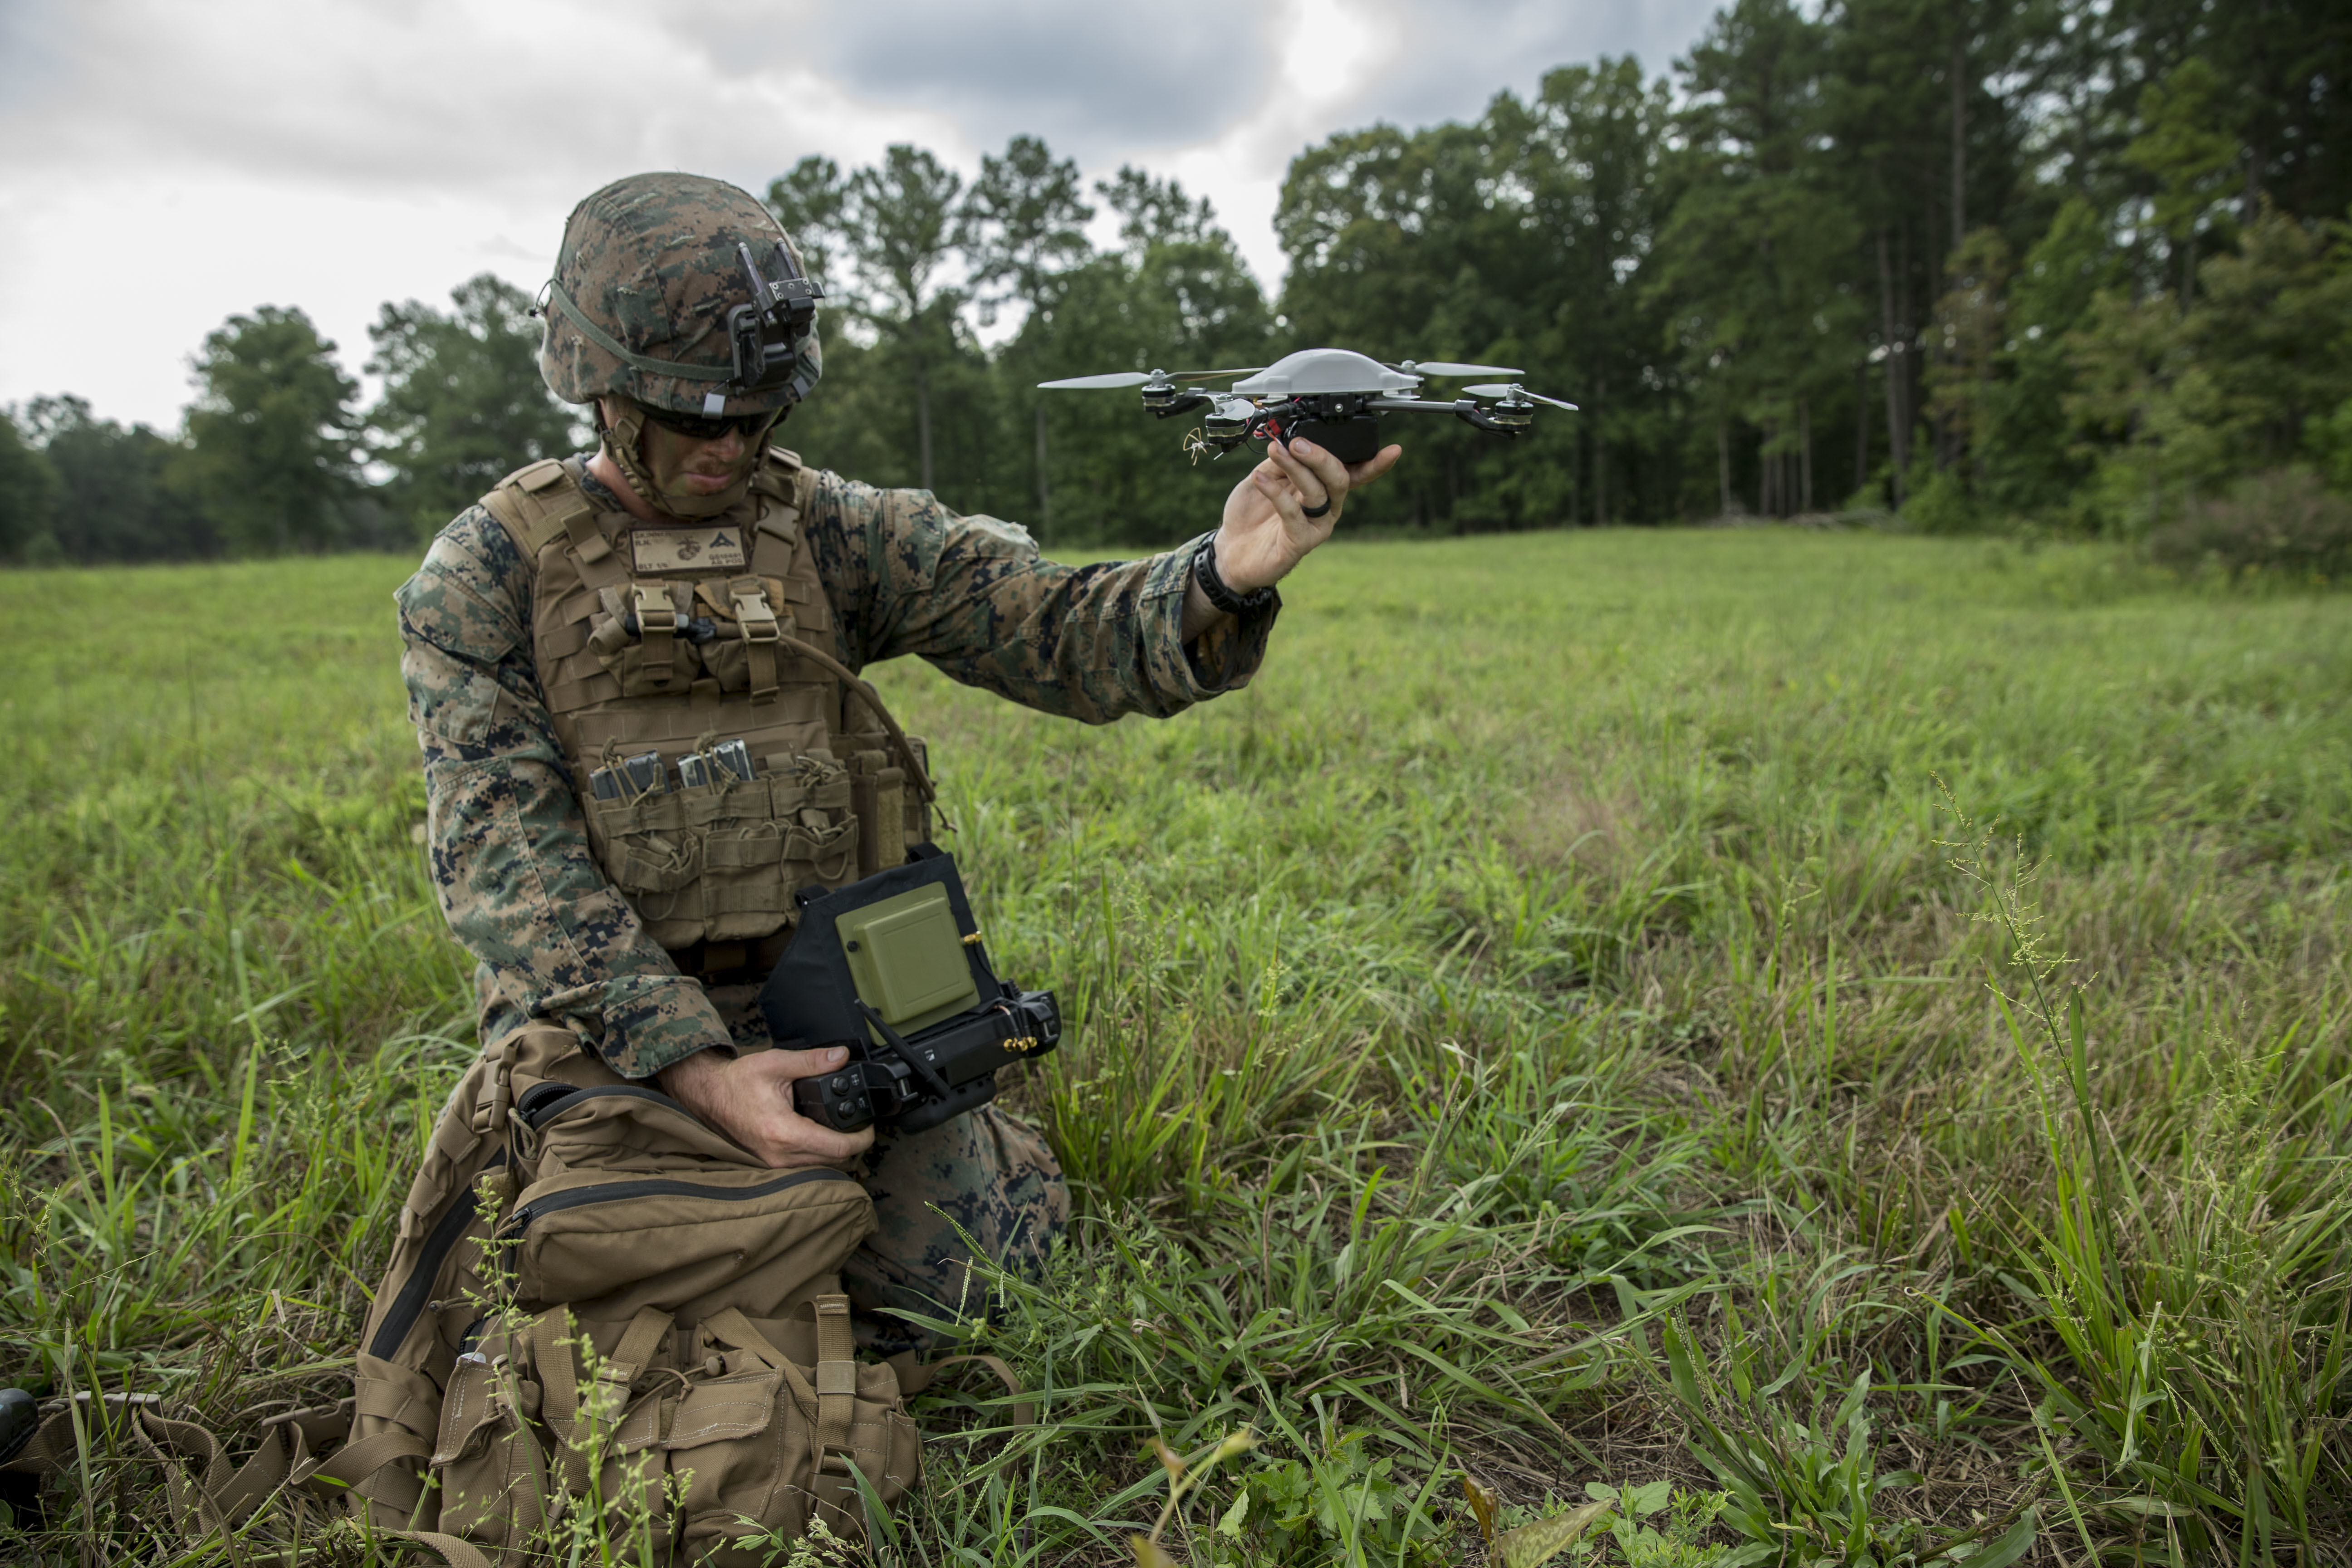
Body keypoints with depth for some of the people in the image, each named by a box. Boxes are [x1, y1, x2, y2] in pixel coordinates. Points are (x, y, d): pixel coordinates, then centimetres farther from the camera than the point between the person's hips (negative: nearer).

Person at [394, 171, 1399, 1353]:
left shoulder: (830, 531, -1)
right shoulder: (486, 574, -5)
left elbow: (1052, 629, -13)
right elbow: (508, 855, -14)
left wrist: (1223, 578, -36)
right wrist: (694, 1067, -26)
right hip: (612, 1025, -1)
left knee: (934, 1303, 1)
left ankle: (982, 1143, 33)